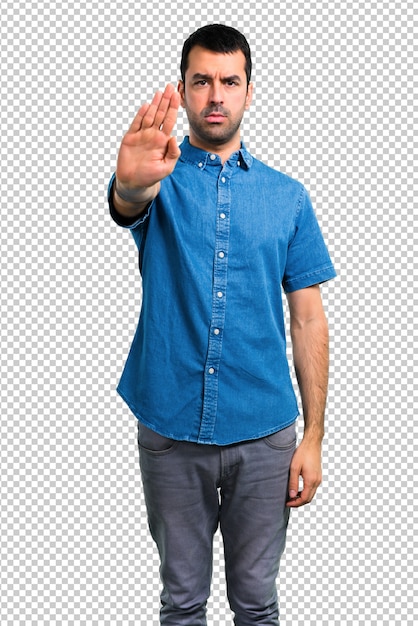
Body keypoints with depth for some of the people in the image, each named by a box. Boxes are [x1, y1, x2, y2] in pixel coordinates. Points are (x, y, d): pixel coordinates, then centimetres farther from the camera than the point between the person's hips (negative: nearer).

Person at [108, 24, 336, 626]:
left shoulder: (288, 197, 4)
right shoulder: (161, 178, 0)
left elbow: (308, 319, 3)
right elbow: (127, 204, -27)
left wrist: (313, 436, -2)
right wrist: (132, 182, -53)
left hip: (264, 433, 1)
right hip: (171, 430, -1)